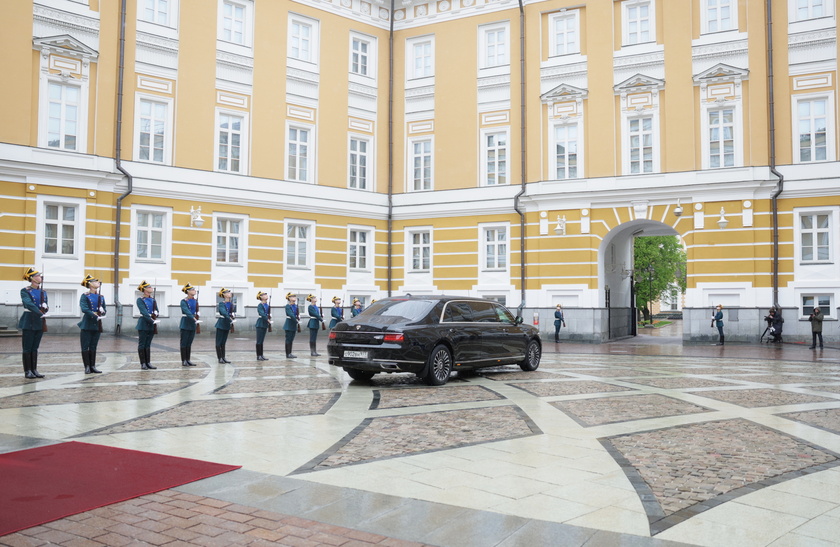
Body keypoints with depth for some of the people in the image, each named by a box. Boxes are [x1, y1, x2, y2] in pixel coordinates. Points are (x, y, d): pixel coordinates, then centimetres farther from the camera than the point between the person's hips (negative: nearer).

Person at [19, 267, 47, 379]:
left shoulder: (43, 292, 13)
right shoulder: (25, 291, -6)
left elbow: (46, 306, 12)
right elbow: (29, 304, -21)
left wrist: (45, 308, -13)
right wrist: (40, 313, -32)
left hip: (39, 322, 6)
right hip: (29, 322, -6)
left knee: (35, 348, 10)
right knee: (27, 348, -1)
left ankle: (34, 370, 14)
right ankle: (27, 371, 3)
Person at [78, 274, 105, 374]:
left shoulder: (101, 297, 14)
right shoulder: (85, 296, -3)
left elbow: (104, 310, 12)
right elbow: (84, 308, -17)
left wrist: (102, 313, -11)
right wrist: (94, 315, -27)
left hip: (97, 325, 5)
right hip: (87, 324, -5)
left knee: (93, 347, 9)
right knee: (85, 347, -2)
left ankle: (93, 366, 12)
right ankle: (87, 367, 1)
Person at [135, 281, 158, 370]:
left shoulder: (153, 299, 13)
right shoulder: (140, 300, -6)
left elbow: (156, 311, 9)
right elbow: (144, 312, -17)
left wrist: (155, 315, -14)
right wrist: (152, 320, -24)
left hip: (151, 325, 6)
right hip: (143, 324, -6)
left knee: (148, 345, 10)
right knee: (142, 344, 0)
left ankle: (148, 363, 13)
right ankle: (143, 364, 3)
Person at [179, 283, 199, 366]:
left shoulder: (195, 301, 10)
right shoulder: (184, 302, -10)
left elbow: (196, 312, 9)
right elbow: (187, 311, -23)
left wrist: (197, 320, -6)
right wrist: (194, 318, -34)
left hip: (192, 324, 6)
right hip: (185, 324, -6)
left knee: (189, 343, 9)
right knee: (184, 343, -1)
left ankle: (188, 360, 14)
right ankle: (183, 361, 3)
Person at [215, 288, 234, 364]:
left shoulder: (231, 304, 8)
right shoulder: (221, 304, -12)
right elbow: (224, 312, -26)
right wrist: (230, 318, -37)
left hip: (227, 324, 7)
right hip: (221, 324, -7)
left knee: (224, 342, 12)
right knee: (219, 342, 0)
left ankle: (223, 358, 15)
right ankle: (220, 358, 3)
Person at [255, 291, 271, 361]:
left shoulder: (267, 305, 11)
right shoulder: (260, 305, -12)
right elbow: (262, 314, -23)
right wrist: (268, 320, -28)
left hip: (265, 324, 8)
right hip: (260, 324, -8)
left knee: (262, 340, 11)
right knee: (259, 341, -3)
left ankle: (261, 355, 14)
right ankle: (258, 356, 0)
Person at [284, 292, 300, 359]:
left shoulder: (295, 306, 10)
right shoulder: (288, 306, -12)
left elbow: (297, 314, 9)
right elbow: (291, 314, -23)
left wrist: (298, 318, -12)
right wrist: (296, 320, -28)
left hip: (294, 325, 7)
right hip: (289, 325, -7)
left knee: (291, 340, 10)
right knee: (288, 339, -3)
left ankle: (290, 353, 15)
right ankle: (288, 354, 0)